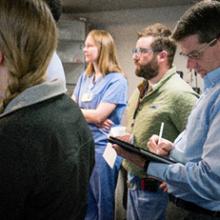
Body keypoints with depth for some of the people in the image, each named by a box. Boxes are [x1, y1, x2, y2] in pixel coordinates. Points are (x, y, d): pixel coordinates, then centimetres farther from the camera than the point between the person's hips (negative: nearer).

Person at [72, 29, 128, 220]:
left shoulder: (116, 80, -12)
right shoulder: (84, 77, 10)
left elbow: (98, 115, -19)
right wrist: (91, 117, -13)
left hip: (103, 147, -7)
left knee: (104, 202, 9)